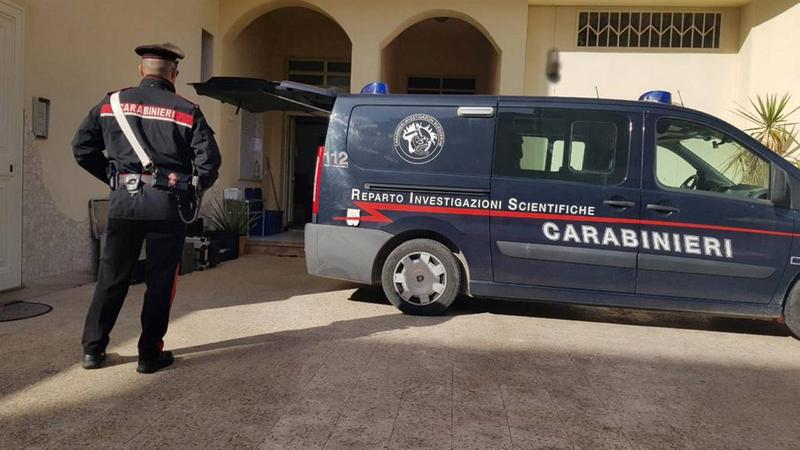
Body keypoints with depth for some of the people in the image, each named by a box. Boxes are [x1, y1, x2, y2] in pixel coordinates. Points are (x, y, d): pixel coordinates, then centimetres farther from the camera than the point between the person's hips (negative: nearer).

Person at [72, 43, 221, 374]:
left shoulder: (111, 104, 7)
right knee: (160, 281, 7)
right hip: (166, 204, -3)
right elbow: (210, 160, -7)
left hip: (123, 201, 3)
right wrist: (195, 187, 10)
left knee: (111, 276, 13)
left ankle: (93, 349, 21)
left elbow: (82, 148, 9)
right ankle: (150, 354, 13)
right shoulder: (185, 111, -3)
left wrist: (112, 177, 18)